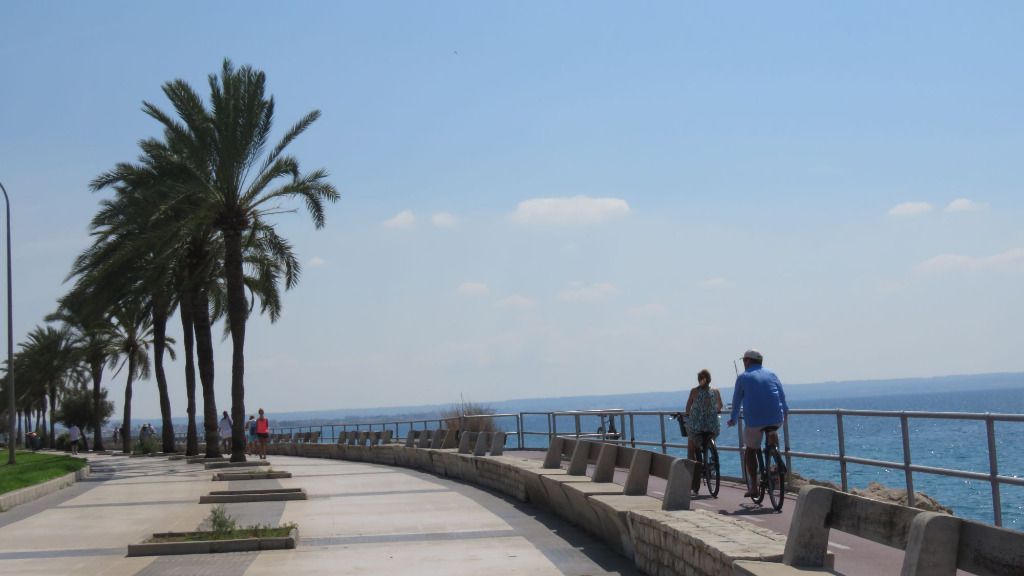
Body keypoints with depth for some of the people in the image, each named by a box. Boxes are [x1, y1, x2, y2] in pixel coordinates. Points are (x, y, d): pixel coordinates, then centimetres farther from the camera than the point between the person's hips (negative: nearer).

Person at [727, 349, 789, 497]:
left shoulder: (743, 377, 6)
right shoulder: (771, 374, 14)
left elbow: (736, 401, 12)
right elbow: (782, 395, 21)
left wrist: (733, 419, 26)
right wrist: (785, 411, 38)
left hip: (754, 421, -3)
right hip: (776, 419, 3)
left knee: (750, 450, 12)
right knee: (772, 432, 35)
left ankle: (753, 486, 6)